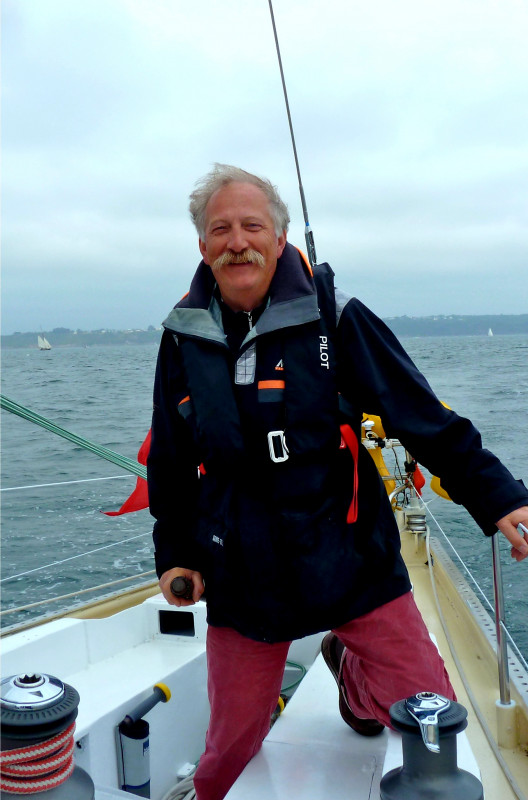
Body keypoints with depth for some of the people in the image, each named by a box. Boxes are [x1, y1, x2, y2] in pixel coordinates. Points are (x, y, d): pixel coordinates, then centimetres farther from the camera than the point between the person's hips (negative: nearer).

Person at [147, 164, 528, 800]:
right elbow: (170, 462, 13)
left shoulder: (333, 318, -7)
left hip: (353, 566, -1)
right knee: (230, 747, 12)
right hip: (242, 582, 2)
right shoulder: (183, 340, 2)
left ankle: (349, 669, 31)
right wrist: (174, 553, 12)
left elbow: (426, 419, -6)